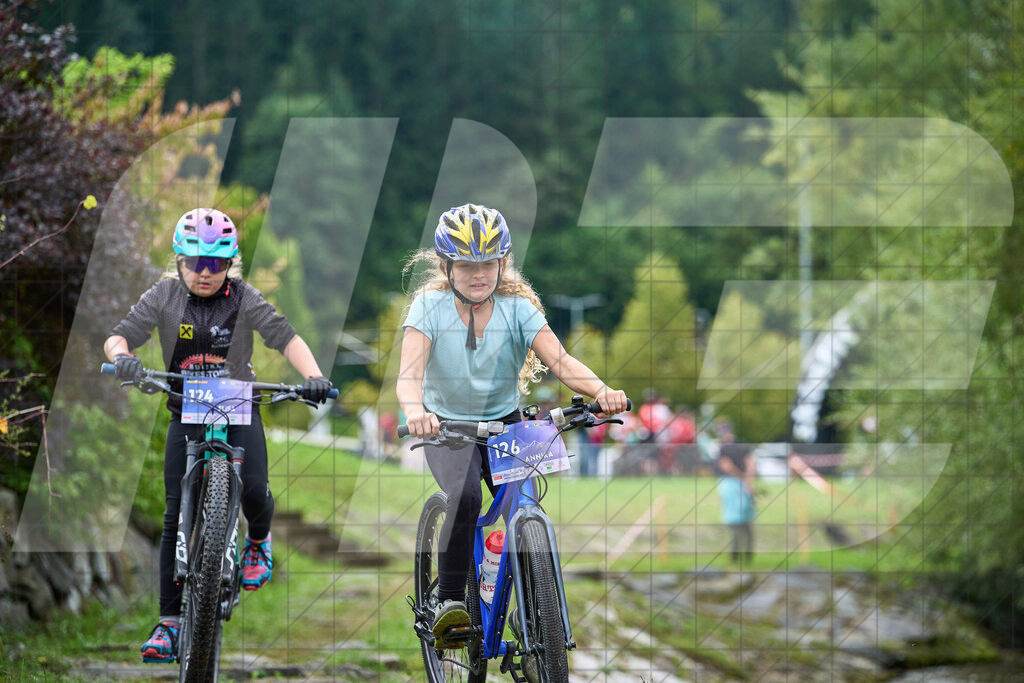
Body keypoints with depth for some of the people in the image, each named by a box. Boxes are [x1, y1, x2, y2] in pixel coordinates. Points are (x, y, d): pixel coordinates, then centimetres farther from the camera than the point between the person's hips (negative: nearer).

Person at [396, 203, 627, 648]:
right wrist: (414, 410, -51)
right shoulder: (430, 307, -13)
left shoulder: (518, 308, -9)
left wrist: (601, 391, -43)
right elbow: (410, 372, -27)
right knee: (465, 496, -31)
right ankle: (449, 600, -18)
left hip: (505, 423, 2)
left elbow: (560, 361, -22)